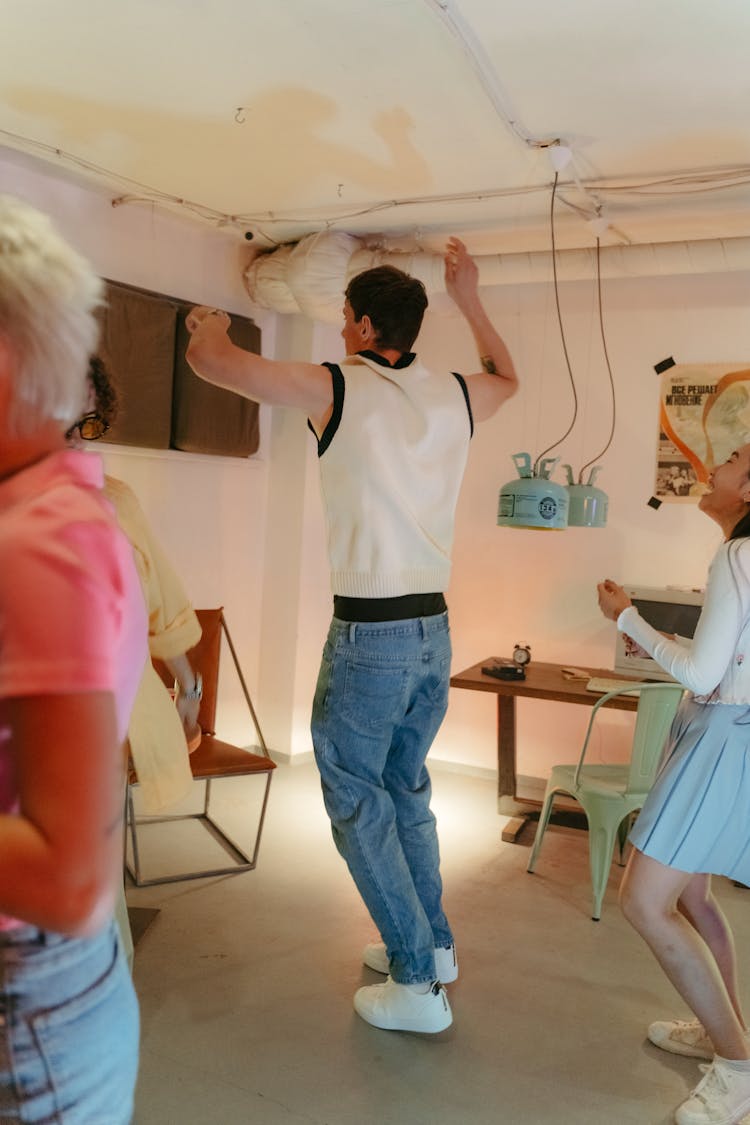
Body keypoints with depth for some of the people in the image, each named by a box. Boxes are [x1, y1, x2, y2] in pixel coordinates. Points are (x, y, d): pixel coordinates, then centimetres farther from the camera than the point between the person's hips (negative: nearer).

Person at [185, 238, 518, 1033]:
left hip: (369, 636, -7)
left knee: (357, 801, 6)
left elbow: (209, 359, -5)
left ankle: (417, 985, 12)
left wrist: (209, 325, 18)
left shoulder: (339, 389, -10)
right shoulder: (454, 396, 6)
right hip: (434, 631, 7)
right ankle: (431, 943, 33)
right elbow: (507, 376, 31)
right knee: (406, 790, 22)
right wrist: (470, 299, 37)